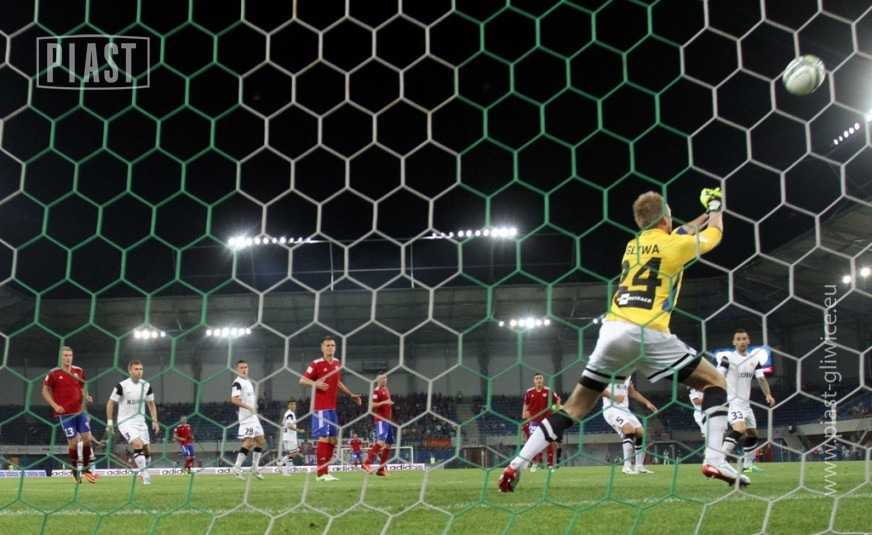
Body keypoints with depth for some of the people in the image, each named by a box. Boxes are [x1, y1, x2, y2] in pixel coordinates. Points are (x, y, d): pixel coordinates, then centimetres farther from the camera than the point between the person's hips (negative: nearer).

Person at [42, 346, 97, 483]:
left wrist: (86, 396, -1)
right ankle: (75, 473, 11)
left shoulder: (79, 371, 6)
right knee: (73, 442, -4)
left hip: (80, 410, 4)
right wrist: (54, 405, -10)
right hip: (65, 413, -4)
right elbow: (45, 391, 1)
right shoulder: (53, 373, -5)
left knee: (87, 437, -2)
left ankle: (86, 469, 14)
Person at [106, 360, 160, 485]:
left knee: (146, 450, 4)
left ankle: (143, 473, 26)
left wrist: (155, 421, 3)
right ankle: (145, 475, -22)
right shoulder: (122, 386, -13)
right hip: (125, 422, -5)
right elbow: (110, 404, -5)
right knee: (138, 444, -25)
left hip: (140, 422, 5)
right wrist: (109, 423, -7)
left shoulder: (146, 386, 0)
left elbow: (151, 404, 13)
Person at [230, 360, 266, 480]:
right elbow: (234, 399, -23)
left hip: (253, 416, 10)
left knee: (261, 440, 13)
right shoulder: (237, 383, -11)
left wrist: (254, 406, 12)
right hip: (246, 416, -10)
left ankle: (254, 468, 19)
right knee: (249, 441, -17)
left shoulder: (248, 381, 18)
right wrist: (249, 407, -27)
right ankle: (237, 468, -15)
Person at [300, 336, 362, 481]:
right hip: (320, 407, -8)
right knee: (324, 438, -10)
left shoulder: (337, 363, 11)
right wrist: (316, 384, -26)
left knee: (333, 439, 8)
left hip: (332, 407, 8)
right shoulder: (317, 364, -9)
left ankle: (324, 470, 17)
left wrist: (351, 395, 24)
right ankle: (321, 473, -5)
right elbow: (302, 380, -9)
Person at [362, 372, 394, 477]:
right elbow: (372, 405, -17)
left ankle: (381, 469, 11)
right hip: (381, 420, -9)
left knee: (388, 444, 8)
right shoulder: (377, 391, -8)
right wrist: (384, 402, -24)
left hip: (388, 420, 9)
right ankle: (367, 463, -29)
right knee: (381, 441, -25)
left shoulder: (386, 390, 19)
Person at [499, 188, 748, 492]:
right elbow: (715, 234, 28)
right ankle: (714, 461, -4)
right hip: (647, 333, -5)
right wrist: (715, 207, 48)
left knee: (576, 407, 12)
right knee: (715, 382, 11)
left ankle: (517, 465, 1)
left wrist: (705, 214, 55)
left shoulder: (633, 245, 23)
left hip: (612, 330, 5)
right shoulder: (674, 245, 7)